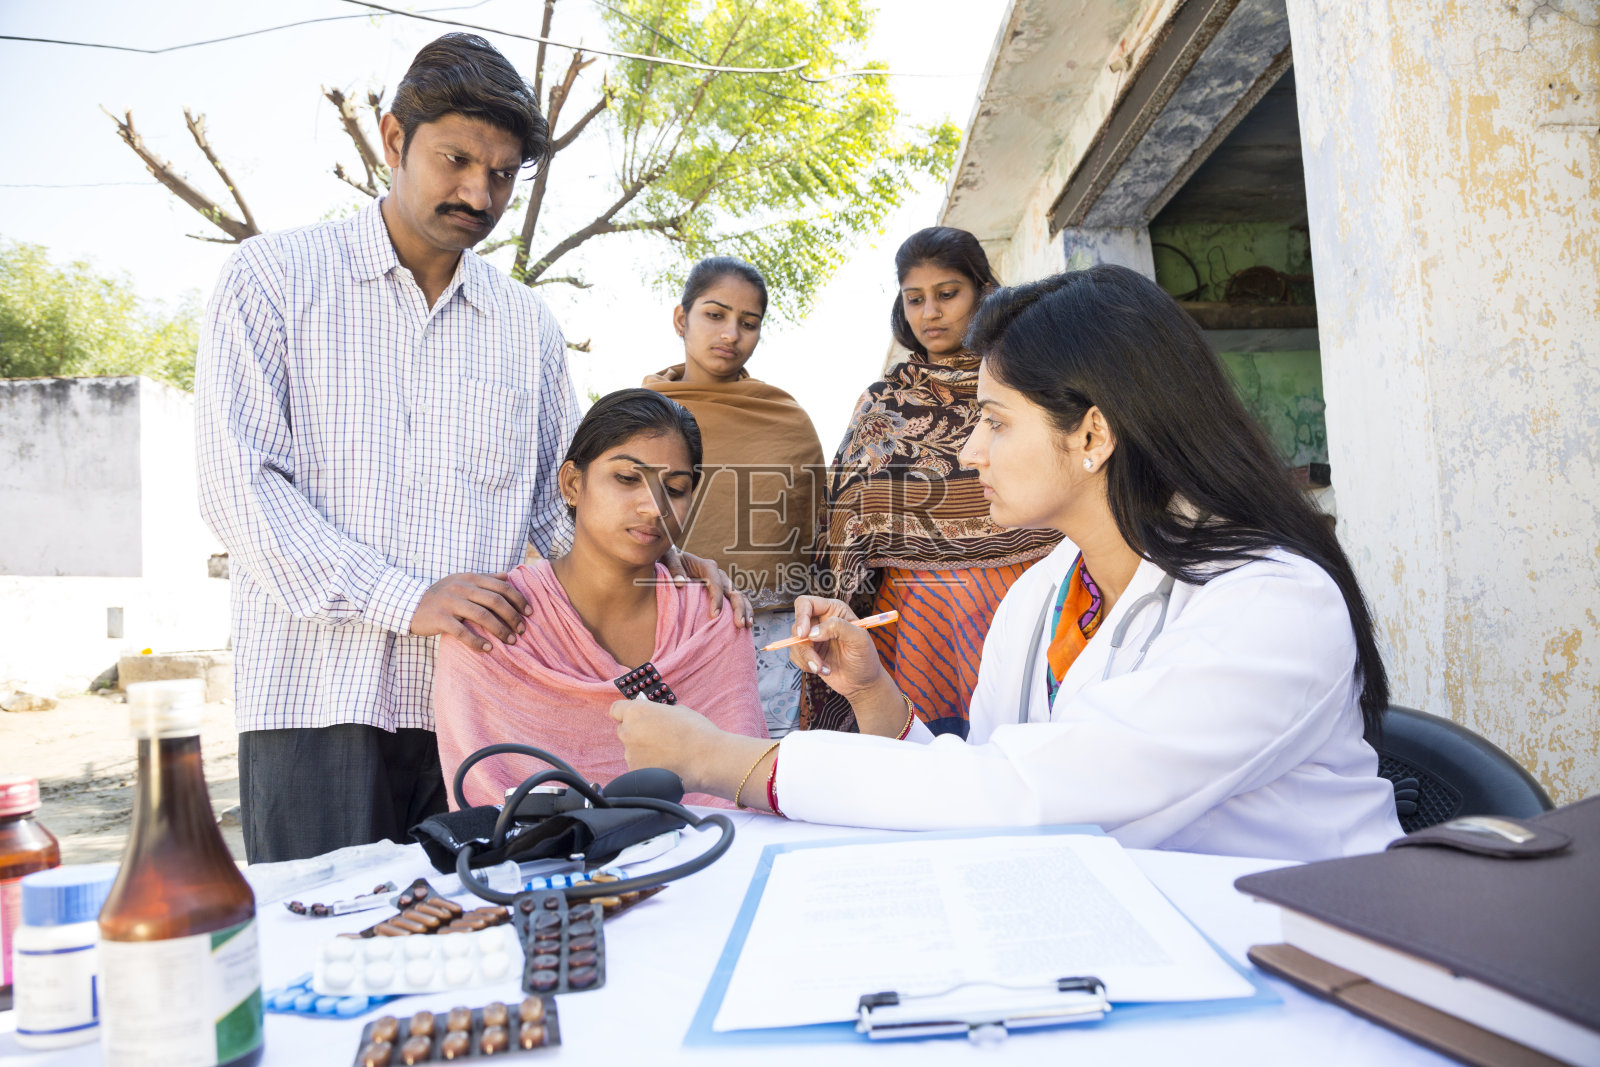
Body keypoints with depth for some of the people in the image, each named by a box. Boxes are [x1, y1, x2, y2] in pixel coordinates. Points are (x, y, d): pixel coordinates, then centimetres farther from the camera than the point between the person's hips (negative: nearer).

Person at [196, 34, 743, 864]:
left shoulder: (526, 322, 13)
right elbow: (239, 485, -6)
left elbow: (554, 499, 16)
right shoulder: (274, 279, 3)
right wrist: (407, 599, -17)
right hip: (319, 700, -2)